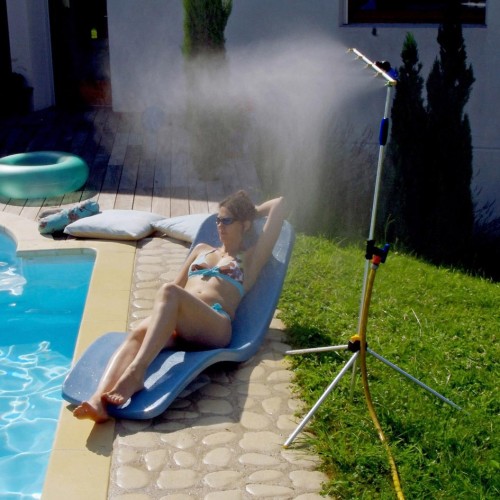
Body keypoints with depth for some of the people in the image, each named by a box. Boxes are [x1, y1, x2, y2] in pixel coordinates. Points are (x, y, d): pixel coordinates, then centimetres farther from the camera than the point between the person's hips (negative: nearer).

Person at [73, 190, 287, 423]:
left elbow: (279, 205, 20)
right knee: (139, 332, -32)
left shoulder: (251, 258, 22)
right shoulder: (202, 249, 36)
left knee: (169, 291, -36)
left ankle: (135, 372, -49)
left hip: (215, 326, -4)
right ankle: (99, 398, -55)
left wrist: (253, 212, 37)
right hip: (176, 324, 4)